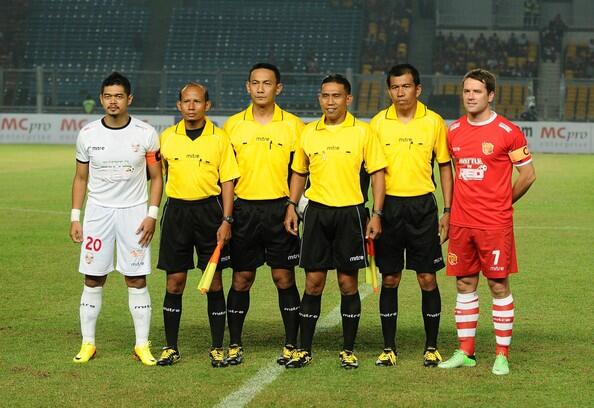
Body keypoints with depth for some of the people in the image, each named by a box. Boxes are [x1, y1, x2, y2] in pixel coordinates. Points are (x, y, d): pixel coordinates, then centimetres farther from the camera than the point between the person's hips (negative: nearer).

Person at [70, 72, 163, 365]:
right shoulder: (88, 134, 1)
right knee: (93, 279, 2)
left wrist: (152, 214, -5)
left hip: (134, 212, -1)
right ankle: (88, 343, 11)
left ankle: (142, 345, 6)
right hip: (97, 211, 1)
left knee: (137, 280, -1)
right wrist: (75, 217, 4)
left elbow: (156, 177, 4)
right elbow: (81, 178, 10)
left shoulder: (146, 134, -3)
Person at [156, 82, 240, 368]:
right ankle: (170, 347, 12)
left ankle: (217, 348, 10)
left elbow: (227, 181, 0)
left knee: (213, 282, 1)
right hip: (176, 210, 2)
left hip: (209, 210, -2)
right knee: (174, 281, 3)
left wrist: (226, 220, -7)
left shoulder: (220, 138, 0)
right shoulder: (167, 137, 5)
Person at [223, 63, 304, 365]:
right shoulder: (233, 125, 5)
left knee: (284, 277, 0)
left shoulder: (293, 126, 1)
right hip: (243, 210, 1)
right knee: (241, 278, 4)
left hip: (280, 209, -1)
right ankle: (234, 345, 12)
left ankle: (291, 345, 8)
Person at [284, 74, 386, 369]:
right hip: (316, 212, 2)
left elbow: (377, 173, -1)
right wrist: (291, 207, 7)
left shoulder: (363, 132, -2)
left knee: (348, 284, 3)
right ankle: (304, 349, 10)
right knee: (313, 282, 3)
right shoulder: (308, 133, 8)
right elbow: (299, 172, 18)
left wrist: (377, 215, -7)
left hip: (350, 212, -2)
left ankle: (348, 350, 13)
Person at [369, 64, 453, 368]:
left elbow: (445, 167, 6)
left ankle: (432, 347, 12)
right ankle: (389, 348, 13)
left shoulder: (434, 122, 0)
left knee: (427, 279, 0)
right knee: (389, 279, 5)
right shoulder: (378, 123, 2)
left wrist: (447, 212, 1)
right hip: (388, 206, 1)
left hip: (422, 206, -1)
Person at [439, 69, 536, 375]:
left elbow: (528, 175, 0)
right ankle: (465, 352, 17)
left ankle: (502, 355, 6)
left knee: (498, 285, -1)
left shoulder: (508, 131, -7)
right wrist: (450, 211, 15)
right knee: (464, 285, 9)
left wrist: (501, 203, 7)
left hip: (495, 224, -5)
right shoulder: (454, 131, 8)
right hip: (461, 223, 5)